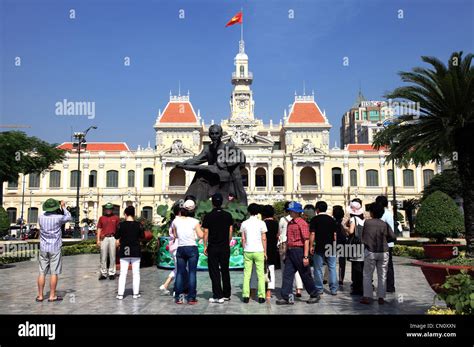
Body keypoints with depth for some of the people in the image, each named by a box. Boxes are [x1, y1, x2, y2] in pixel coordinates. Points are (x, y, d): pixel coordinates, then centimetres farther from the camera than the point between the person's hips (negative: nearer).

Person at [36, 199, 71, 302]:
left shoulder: (41, 217, 0)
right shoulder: (58, 217, -12)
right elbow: (68, 217, 7)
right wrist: (63, 207, 18)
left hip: (43, 248, 4)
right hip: (55, 248, -4)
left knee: (42, 272, 7)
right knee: (54, 272, 2)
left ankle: (40, 296, 11)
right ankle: (52, 296, 6)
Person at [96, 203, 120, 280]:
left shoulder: (116, 218, 7)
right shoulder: (101, 218, 11)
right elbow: (99, 229, 11)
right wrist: (98, 239, 4)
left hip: (113, 238, -1)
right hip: (104, 238, 1)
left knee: (112, 256, 1)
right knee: (103, 257, 3)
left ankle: (111, 273, 9)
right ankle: (103, 273, 10)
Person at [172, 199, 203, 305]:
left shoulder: (176, 220, -1)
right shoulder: (194, 221, -8)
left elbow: (175, 235, 11)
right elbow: (200, 236, -7)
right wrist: (198, 227, 11)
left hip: (180, 249, 3)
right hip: (192, 249, -3)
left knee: (180, 273, 9)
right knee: (192, 273, 2)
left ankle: (178, 297, 10)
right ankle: (191, 298, 3)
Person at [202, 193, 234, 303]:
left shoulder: (208, 216, -7)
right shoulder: (228, 215, 1)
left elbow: (205, 233, -4)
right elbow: (230, 232, 5)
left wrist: (205, 246, 5)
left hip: (213, 248, -3)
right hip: (225, 247, 3)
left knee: (214, 272, 3)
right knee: (225, 271, 13)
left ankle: (218, 296, 2)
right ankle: (226, 295, 20)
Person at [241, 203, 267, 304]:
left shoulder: (244, 223, 3)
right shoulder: (261, 223, -3)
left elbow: (243, 239, 5)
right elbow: (264, 239, -3)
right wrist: (265, 252, 4)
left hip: (247, 251, 2)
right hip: (258, 251, -2)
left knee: (246, 274, 6)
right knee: (260, 274, 4)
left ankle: (246, 296, 4)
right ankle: (261, 296, 3)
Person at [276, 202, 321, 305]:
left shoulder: (302, 223, -12)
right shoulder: (290, 223, 12)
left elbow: (306, 240, -16)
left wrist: (306, 257, -20)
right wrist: (287, 253, 18)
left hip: (299, 251, -8)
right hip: (290, 251, 8)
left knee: (305, 275, 5)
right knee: (287, 274, 3)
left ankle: (315, 295, 21)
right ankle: (286, 297, 6)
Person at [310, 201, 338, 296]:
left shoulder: (315, 219, -5)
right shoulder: (331, 219, 6)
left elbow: (312, 234, -9)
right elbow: (335, 234, 9)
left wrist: (311, 246, -3)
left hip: (319, 247, -3)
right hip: (330, 247, 3)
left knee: (318, 268, 5)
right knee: (332, 268, 7)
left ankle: (319, 289, 9)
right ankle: (334, 289, 8)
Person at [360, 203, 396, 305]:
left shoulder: (367, 222, -6)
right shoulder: (385, 224, -2)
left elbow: (363, 237, -2)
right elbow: (392, 236, -4)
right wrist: (384, 240, 12)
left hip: (370, 252, -2)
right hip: (383, 252, 2)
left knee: (367, 275, 7)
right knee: (382, 275, 10)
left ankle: (367, 297, 5)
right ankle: (381, 297, 11)